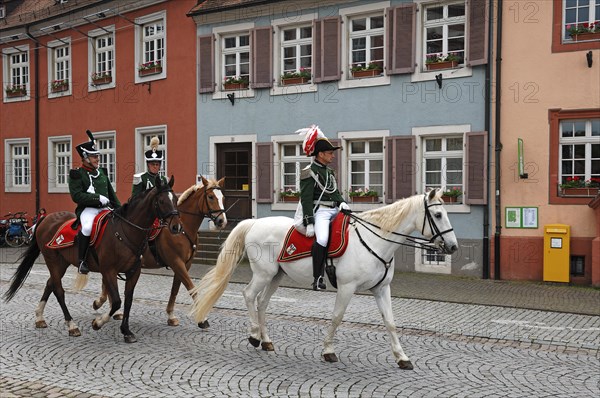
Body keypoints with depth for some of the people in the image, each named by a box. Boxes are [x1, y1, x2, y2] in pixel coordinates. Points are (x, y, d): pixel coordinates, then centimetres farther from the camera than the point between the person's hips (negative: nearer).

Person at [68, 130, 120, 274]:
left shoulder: (102, 172, 18)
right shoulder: (76, 174, -1)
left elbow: (112, 194, 23)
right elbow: (76, 196, -13)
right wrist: (98, 198, -19)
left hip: (105, 208, 7)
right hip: (87, 209, -7)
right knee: (87, 227, -35)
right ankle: (82, 260, -21)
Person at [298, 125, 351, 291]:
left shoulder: (329, 172, 20)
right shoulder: (309, 173, -5)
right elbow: (306, 199, -11)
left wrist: (341, 202, 1)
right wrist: (309, 223, -18)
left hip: (334, 210, 9)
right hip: (319, 211, -8)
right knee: (322, 238, -33)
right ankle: (318, 278, -25)